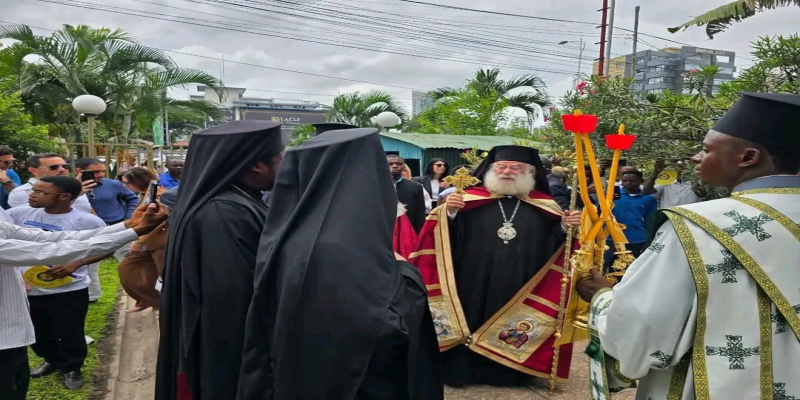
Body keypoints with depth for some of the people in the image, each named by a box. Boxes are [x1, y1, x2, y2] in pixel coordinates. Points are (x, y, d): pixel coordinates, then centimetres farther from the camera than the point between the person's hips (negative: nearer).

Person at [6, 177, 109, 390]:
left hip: (69, 291, -5)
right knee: (38, 333, 23)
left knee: (69, 334, 10)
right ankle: (52, 360, 50)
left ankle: (72, 368, 36)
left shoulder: (87, 221, -16)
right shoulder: (21, 214, -3)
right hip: (28, 289, 5)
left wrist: (77, 264, -20)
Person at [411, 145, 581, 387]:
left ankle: (508, 371, 27)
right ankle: (464, 367, 20)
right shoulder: (471, 199, 2)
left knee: (513, 328, 9)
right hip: (475, 287, -1)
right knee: (473, 324, 3)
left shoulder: (544, 206, 7)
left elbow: (557, 244, 5)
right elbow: (450, 237, -4)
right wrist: (450, 213, -22)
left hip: (521, 288, 1)